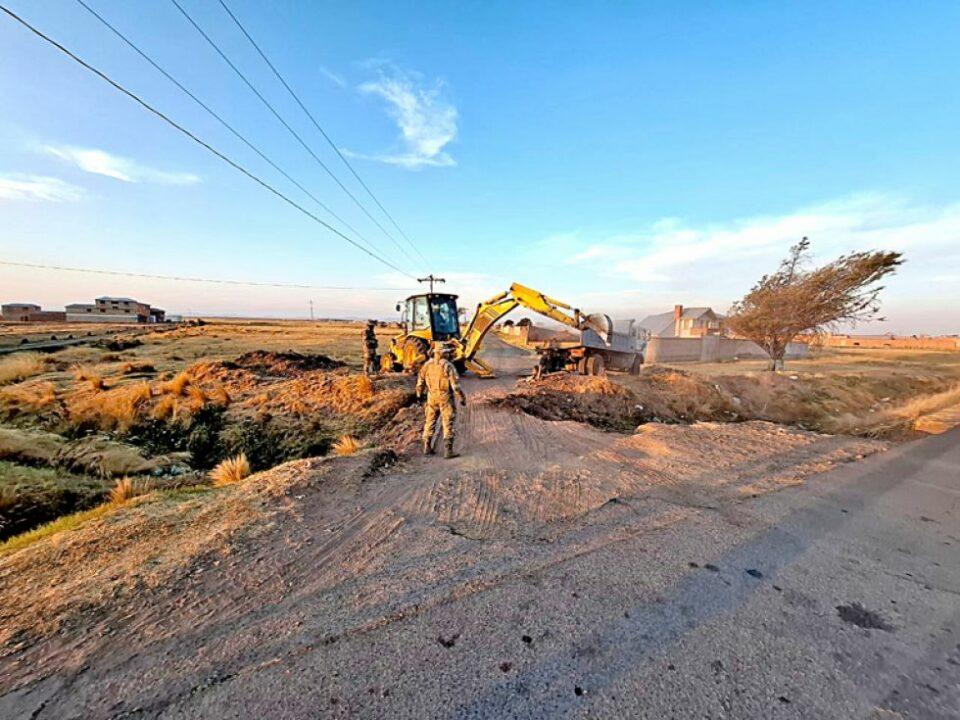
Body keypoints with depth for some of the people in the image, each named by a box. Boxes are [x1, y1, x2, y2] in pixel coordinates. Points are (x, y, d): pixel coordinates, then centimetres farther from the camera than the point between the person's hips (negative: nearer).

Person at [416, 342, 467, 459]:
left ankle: (427, 447, 25)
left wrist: (419, 394, 25)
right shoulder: (448, 366, -13)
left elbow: (420, 380, 12)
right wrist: (462, 398, -8)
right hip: (446, 397, -5)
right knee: (448, 424, 1)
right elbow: (455, 384, -15)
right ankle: (448, 451, 2)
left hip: (432, 397, 5)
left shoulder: (427, 364, 4)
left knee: (429, 422, 17)